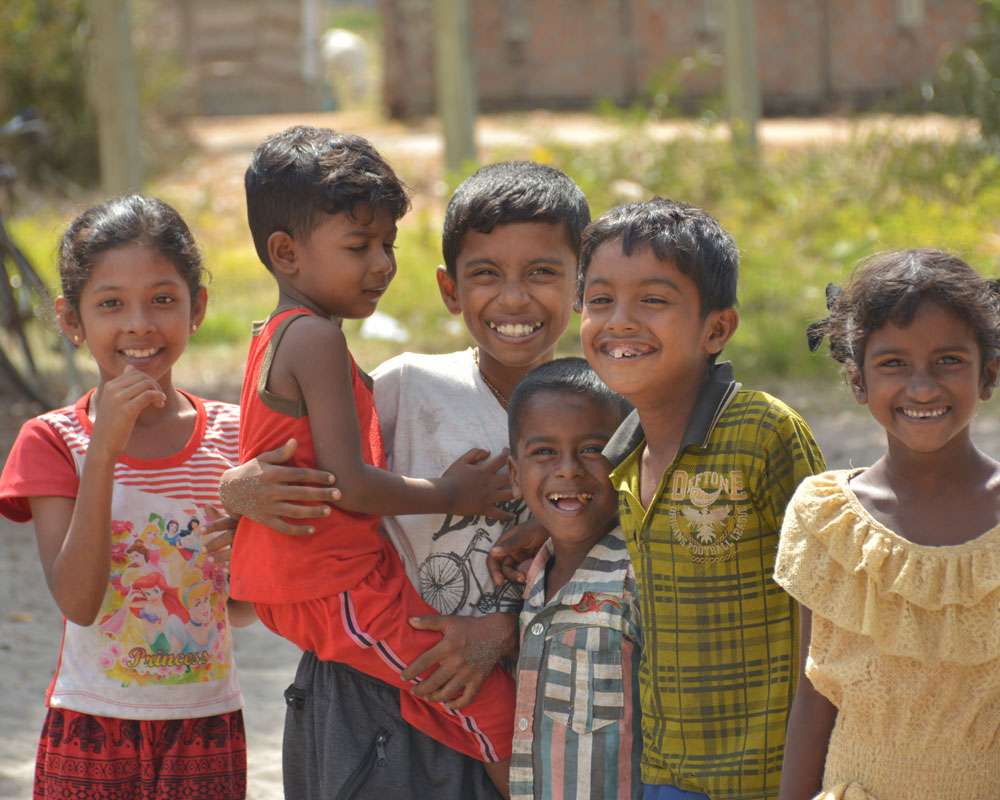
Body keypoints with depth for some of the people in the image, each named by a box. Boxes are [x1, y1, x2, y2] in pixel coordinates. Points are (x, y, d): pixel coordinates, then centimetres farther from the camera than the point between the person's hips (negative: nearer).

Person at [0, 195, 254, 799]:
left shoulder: (231, 435, 2)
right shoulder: (53, 442, -5)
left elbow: (243, 610, 8)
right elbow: (77, 601, -18)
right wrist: (105, 449, -23)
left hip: (207, 727, 2)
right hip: (91, 730, -2)